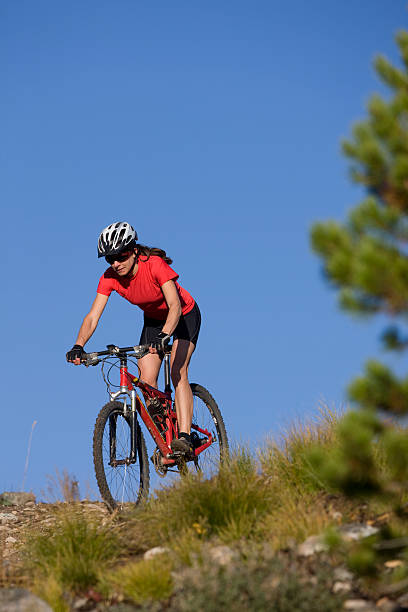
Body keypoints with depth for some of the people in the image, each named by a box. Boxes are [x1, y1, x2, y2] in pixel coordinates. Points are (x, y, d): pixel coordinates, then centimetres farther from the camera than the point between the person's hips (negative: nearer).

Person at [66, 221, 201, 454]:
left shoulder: (155, 265, -35)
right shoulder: (110, 278, -21)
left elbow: (175, 306, -44)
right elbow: (93, 316, -26)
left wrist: (163, 336, -60)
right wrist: (79, 346, -43)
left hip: (184, 315, -5)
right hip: (153, 319, 5)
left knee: (178, 373, -23)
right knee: (147, 382, -9)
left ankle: (184, 436, -28)